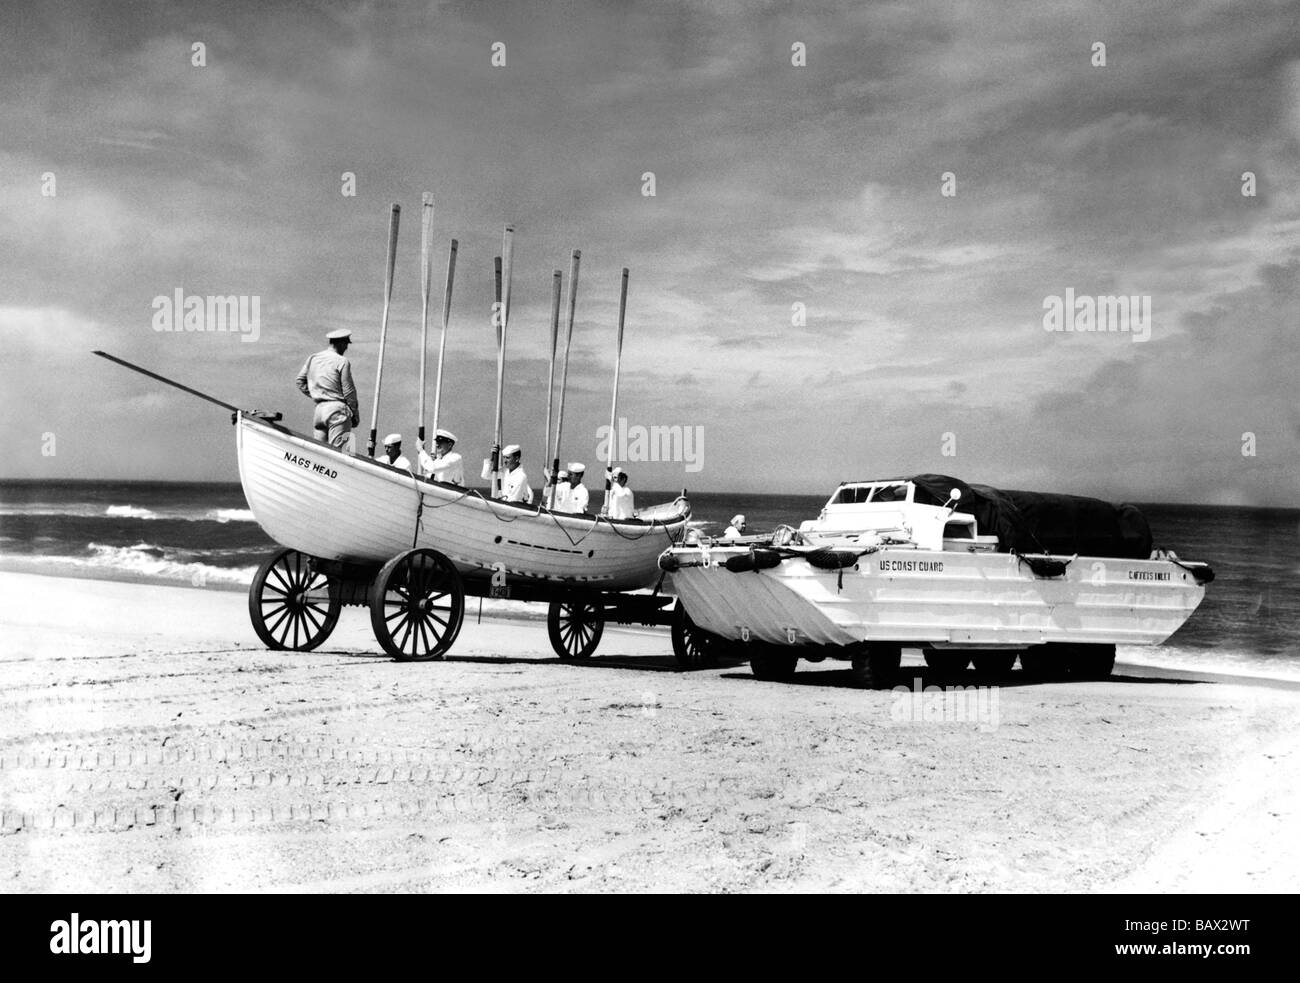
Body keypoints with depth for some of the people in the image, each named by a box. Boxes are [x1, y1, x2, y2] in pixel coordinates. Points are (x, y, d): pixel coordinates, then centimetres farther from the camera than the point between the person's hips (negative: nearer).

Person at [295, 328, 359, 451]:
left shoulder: (313, 358, 12)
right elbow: (348, 391, -7)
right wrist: (355, 413, 2)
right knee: (337, 449, -10)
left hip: (319, 408, 6)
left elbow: (299, 381, 17)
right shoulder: (342, 361, -7)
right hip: (337, 408, -6)